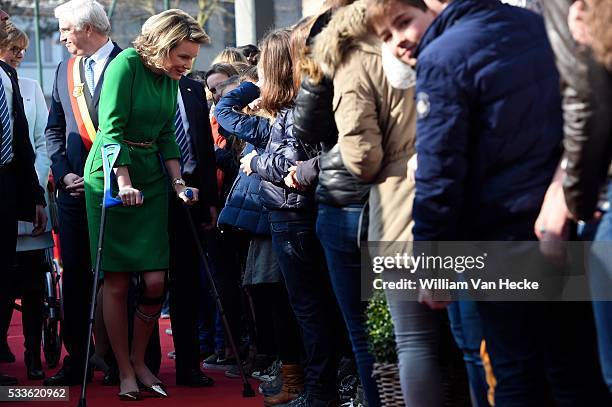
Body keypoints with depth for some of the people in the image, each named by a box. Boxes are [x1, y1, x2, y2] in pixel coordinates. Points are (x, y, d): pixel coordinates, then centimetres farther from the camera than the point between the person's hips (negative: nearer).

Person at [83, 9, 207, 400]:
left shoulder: (170, 79, 8)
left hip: (151, 178, 6)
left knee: (155, 281, -2)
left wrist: (178, 182, 3)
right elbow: (112, 129, -19)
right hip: (112, 177, -6)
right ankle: (125, 371, 9)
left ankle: (139, 360, 16)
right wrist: (124, 183, -25)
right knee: (117, 281, -1)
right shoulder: (126, 64, -14)